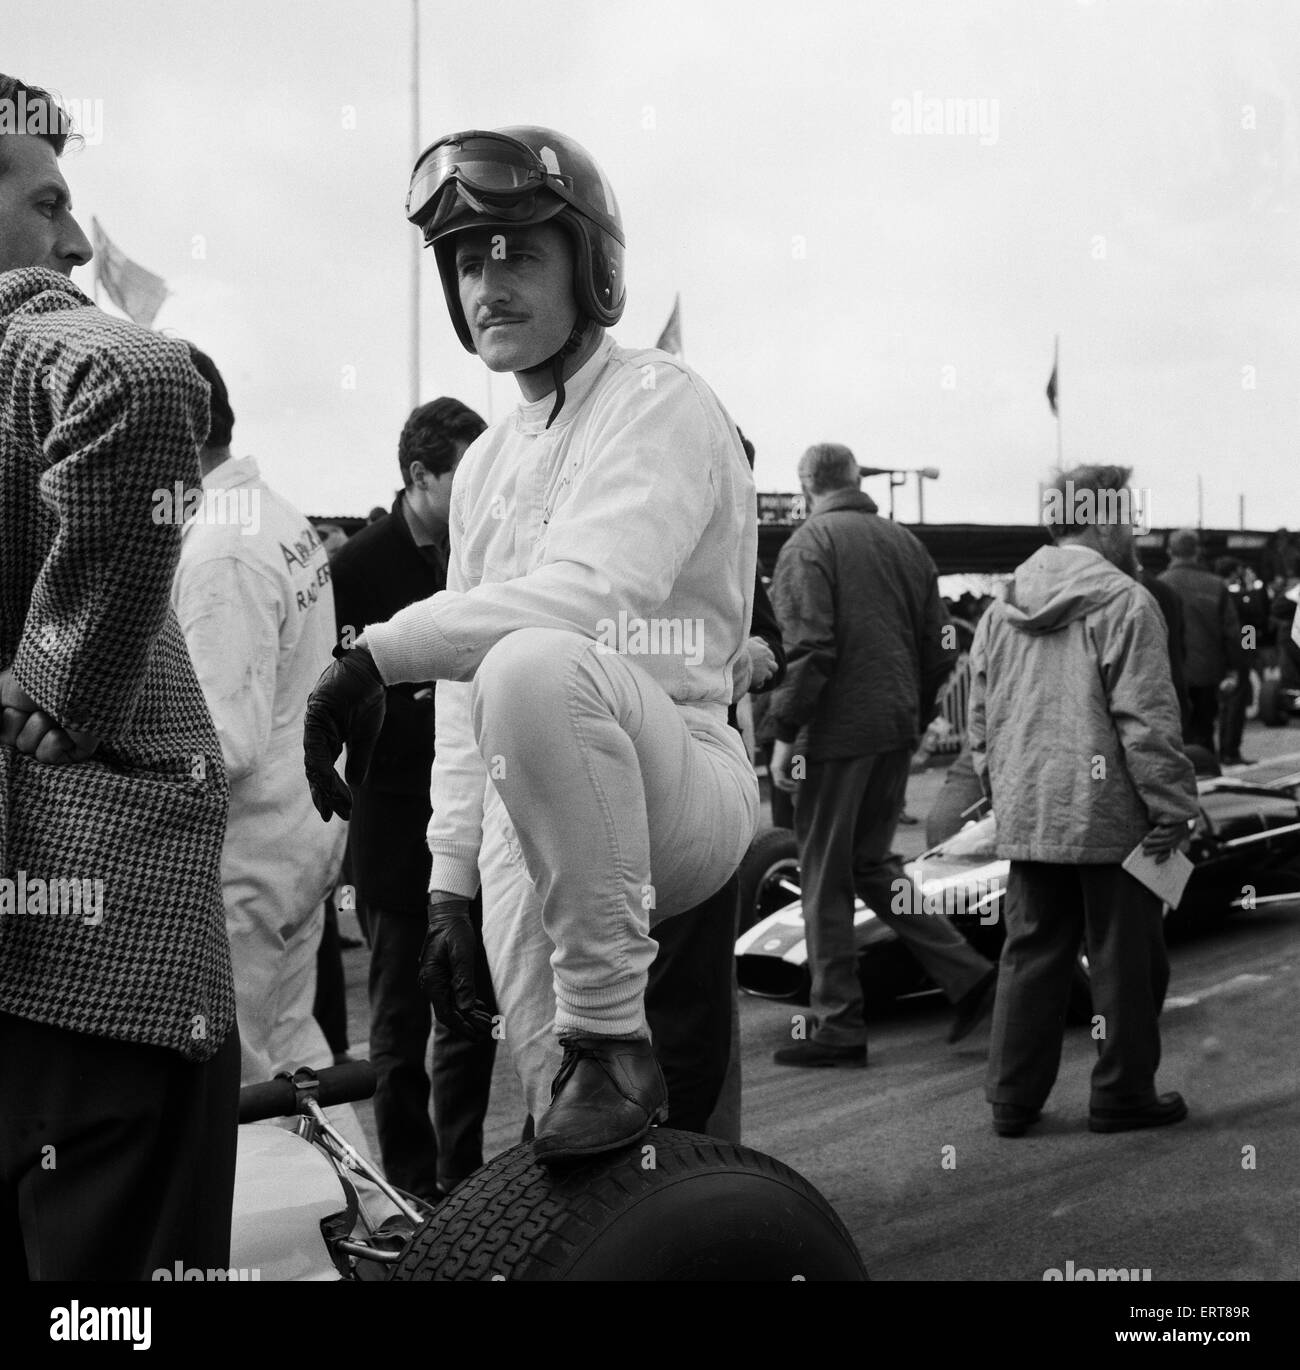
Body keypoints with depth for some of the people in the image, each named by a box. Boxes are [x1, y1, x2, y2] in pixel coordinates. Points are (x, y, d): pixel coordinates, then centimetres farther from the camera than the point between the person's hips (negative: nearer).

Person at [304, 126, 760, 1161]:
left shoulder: (658, 404, -2)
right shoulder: (484, 466, 22)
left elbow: (593, 593, -22)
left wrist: (378, 652, -28)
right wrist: (452, 881, 12)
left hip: (679, 786, -7)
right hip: (532, 819, 7)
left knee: (533, 663, -37)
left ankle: (614, 1039, -29)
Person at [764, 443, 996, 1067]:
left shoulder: (809, 543, -9)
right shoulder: (904, 541, 12)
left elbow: (809, 649, -18)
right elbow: (939, 647, 12)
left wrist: (784, 733, -13)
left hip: (837, 733, -7)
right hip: (896, 728, 7)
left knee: (825, 875, 3)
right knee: (869, 861, 19)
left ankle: (839, 1025, 7)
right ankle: (966, 974, 12)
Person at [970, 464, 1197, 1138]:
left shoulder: (1000, 612, 11)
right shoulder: (1124, 603, -11)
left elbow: (980, 723, 15)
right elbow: (1147, 722, -15)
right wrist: (1172, 808, -10)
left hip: (1026, 821, 6)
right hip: (1109, 817, -6)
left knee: (1029, 955, 12)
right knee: (1126, 959, 7)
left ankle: (1012, 1099, 15)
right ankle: (1123, 1095, 16)